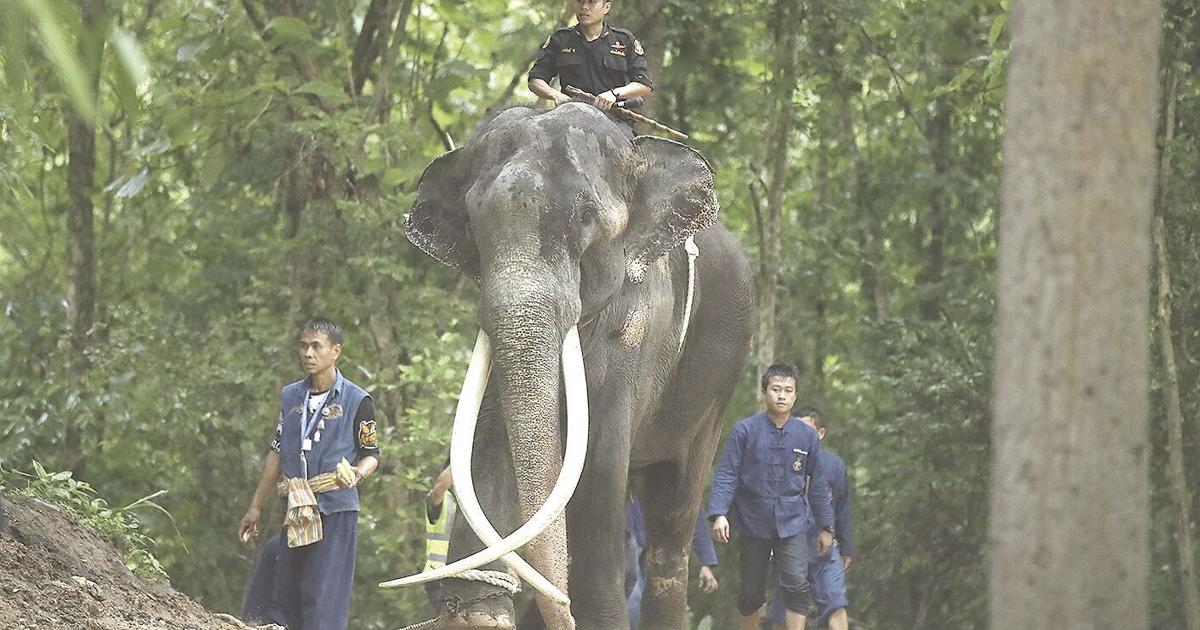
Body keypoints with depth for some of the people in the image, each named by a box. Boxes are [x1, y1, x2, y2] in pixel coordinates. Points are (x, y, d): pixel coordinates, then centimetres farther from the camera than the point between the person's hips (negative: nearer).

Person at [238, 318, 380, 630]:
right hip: (296, 513, 6)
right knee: (287, 599, 6)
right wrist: (255, 507, 19)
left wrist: (356, 474, -23)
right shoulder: (290, 396, 13)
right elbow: (277, 453, 18)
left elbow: (371, 454, 1)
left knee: (324, 603, -11)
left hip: (335, 511, -6)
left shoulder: (357, 400, -4)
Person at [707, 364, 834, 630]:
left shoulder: (807, 436, 3)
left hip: (792, 525, 1)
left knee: (797, 586, -15)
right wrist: (719, 514, -18)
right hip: (752, 525, -1)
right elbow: (726, 475, -5)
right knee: (751, 591, 8)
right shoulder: (745, 431, -4)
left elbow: (818, 484, 11)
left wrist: (826, 527, 13)